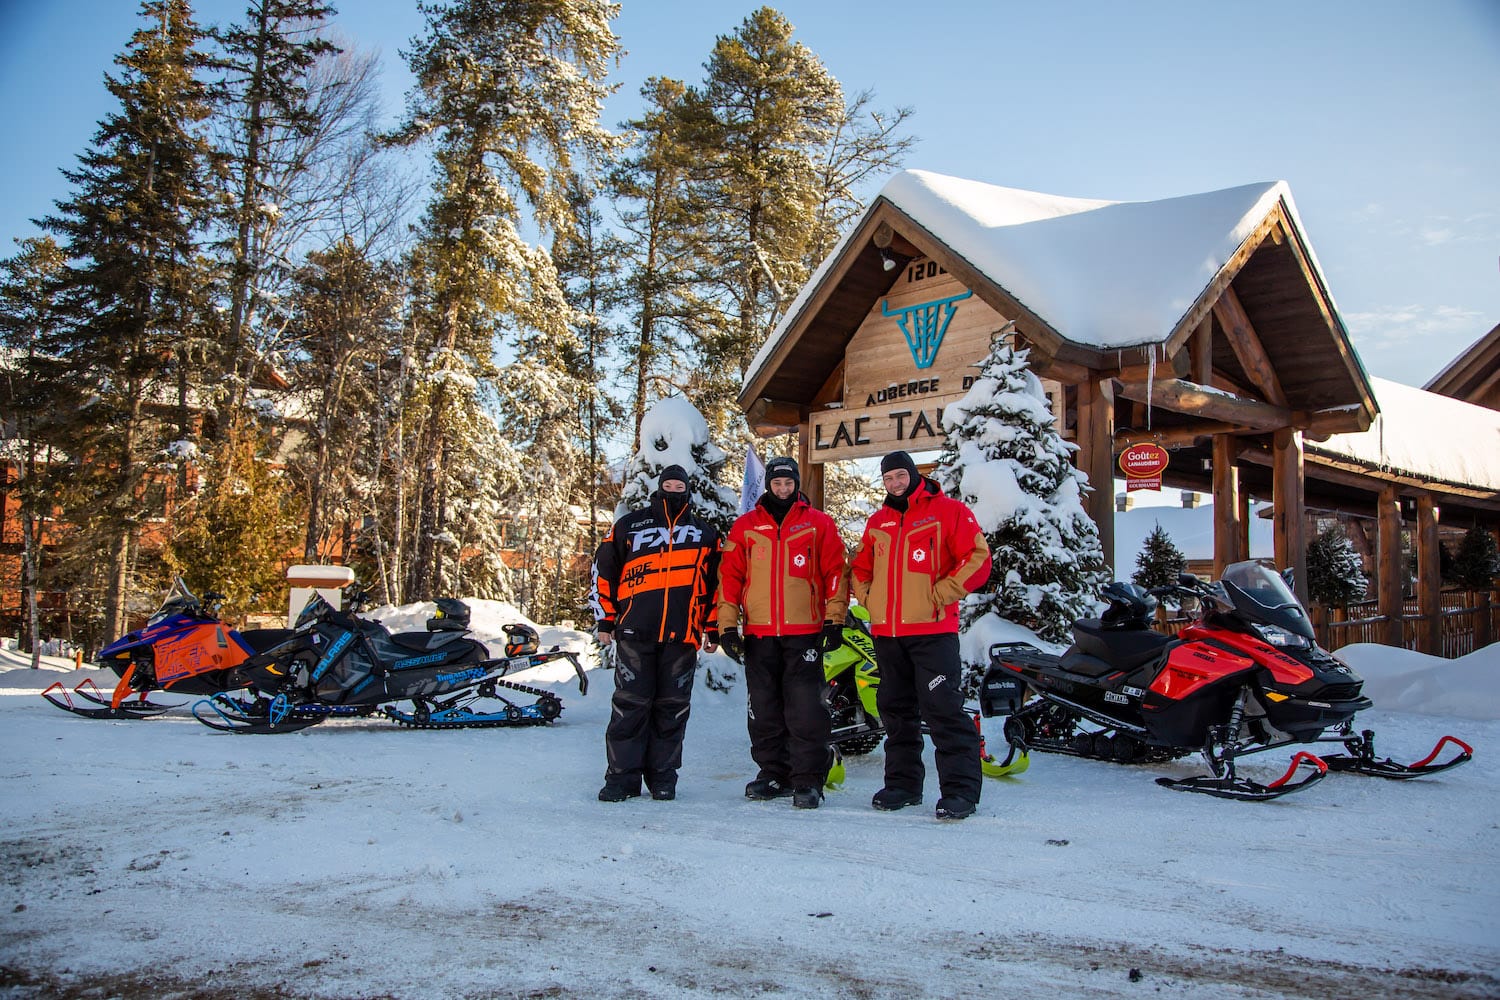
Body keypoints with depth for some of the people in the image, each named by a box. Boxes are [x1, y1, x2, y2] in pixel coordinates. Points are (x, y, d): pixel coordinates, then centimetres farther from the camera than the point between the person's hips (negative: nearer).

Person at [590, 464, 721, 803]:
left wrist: (714, 629, 11)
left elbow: (717, 583, 18)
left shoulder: (706, 533, 17)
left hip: (683, 635, 1)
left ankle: (663, 777, 14)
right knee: (630, 705, -2)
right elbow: (603, 571, 13)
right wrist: (605, 619, 8)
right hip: (635, 632, -1)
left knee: (673, 708, 4)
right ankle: (622, 777, 6)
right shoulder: (629, 526, 11)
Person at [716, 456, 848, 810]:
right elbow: (729, 575, 8)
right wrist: (727, 624, 2)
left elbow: (835, 571, 3)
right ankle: (773, 774, 20)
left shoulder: (819, 524, 5)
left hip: (804, 633, -3)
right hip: (758, 634, 3)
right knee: (764, 710, 9)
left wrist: (834, 619, -4)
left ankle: (808, 780, 1)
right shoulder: (745, 526, 10)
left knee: (805, 709, -7)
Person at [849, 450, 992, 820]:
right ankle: (903, 783, 23)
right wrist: (868, 597, 8)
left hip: (933, 628, -6)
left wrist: (940, 594, -13)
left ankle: (960, 789, -4)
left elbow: (978, 557, -9)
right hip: (887, 633, 6)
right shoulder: (877, 522, 16)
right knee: (896, 710, 13)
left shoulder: (949, 510, -2)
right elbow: (859, 567, 26)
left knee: (943, 709, -10)